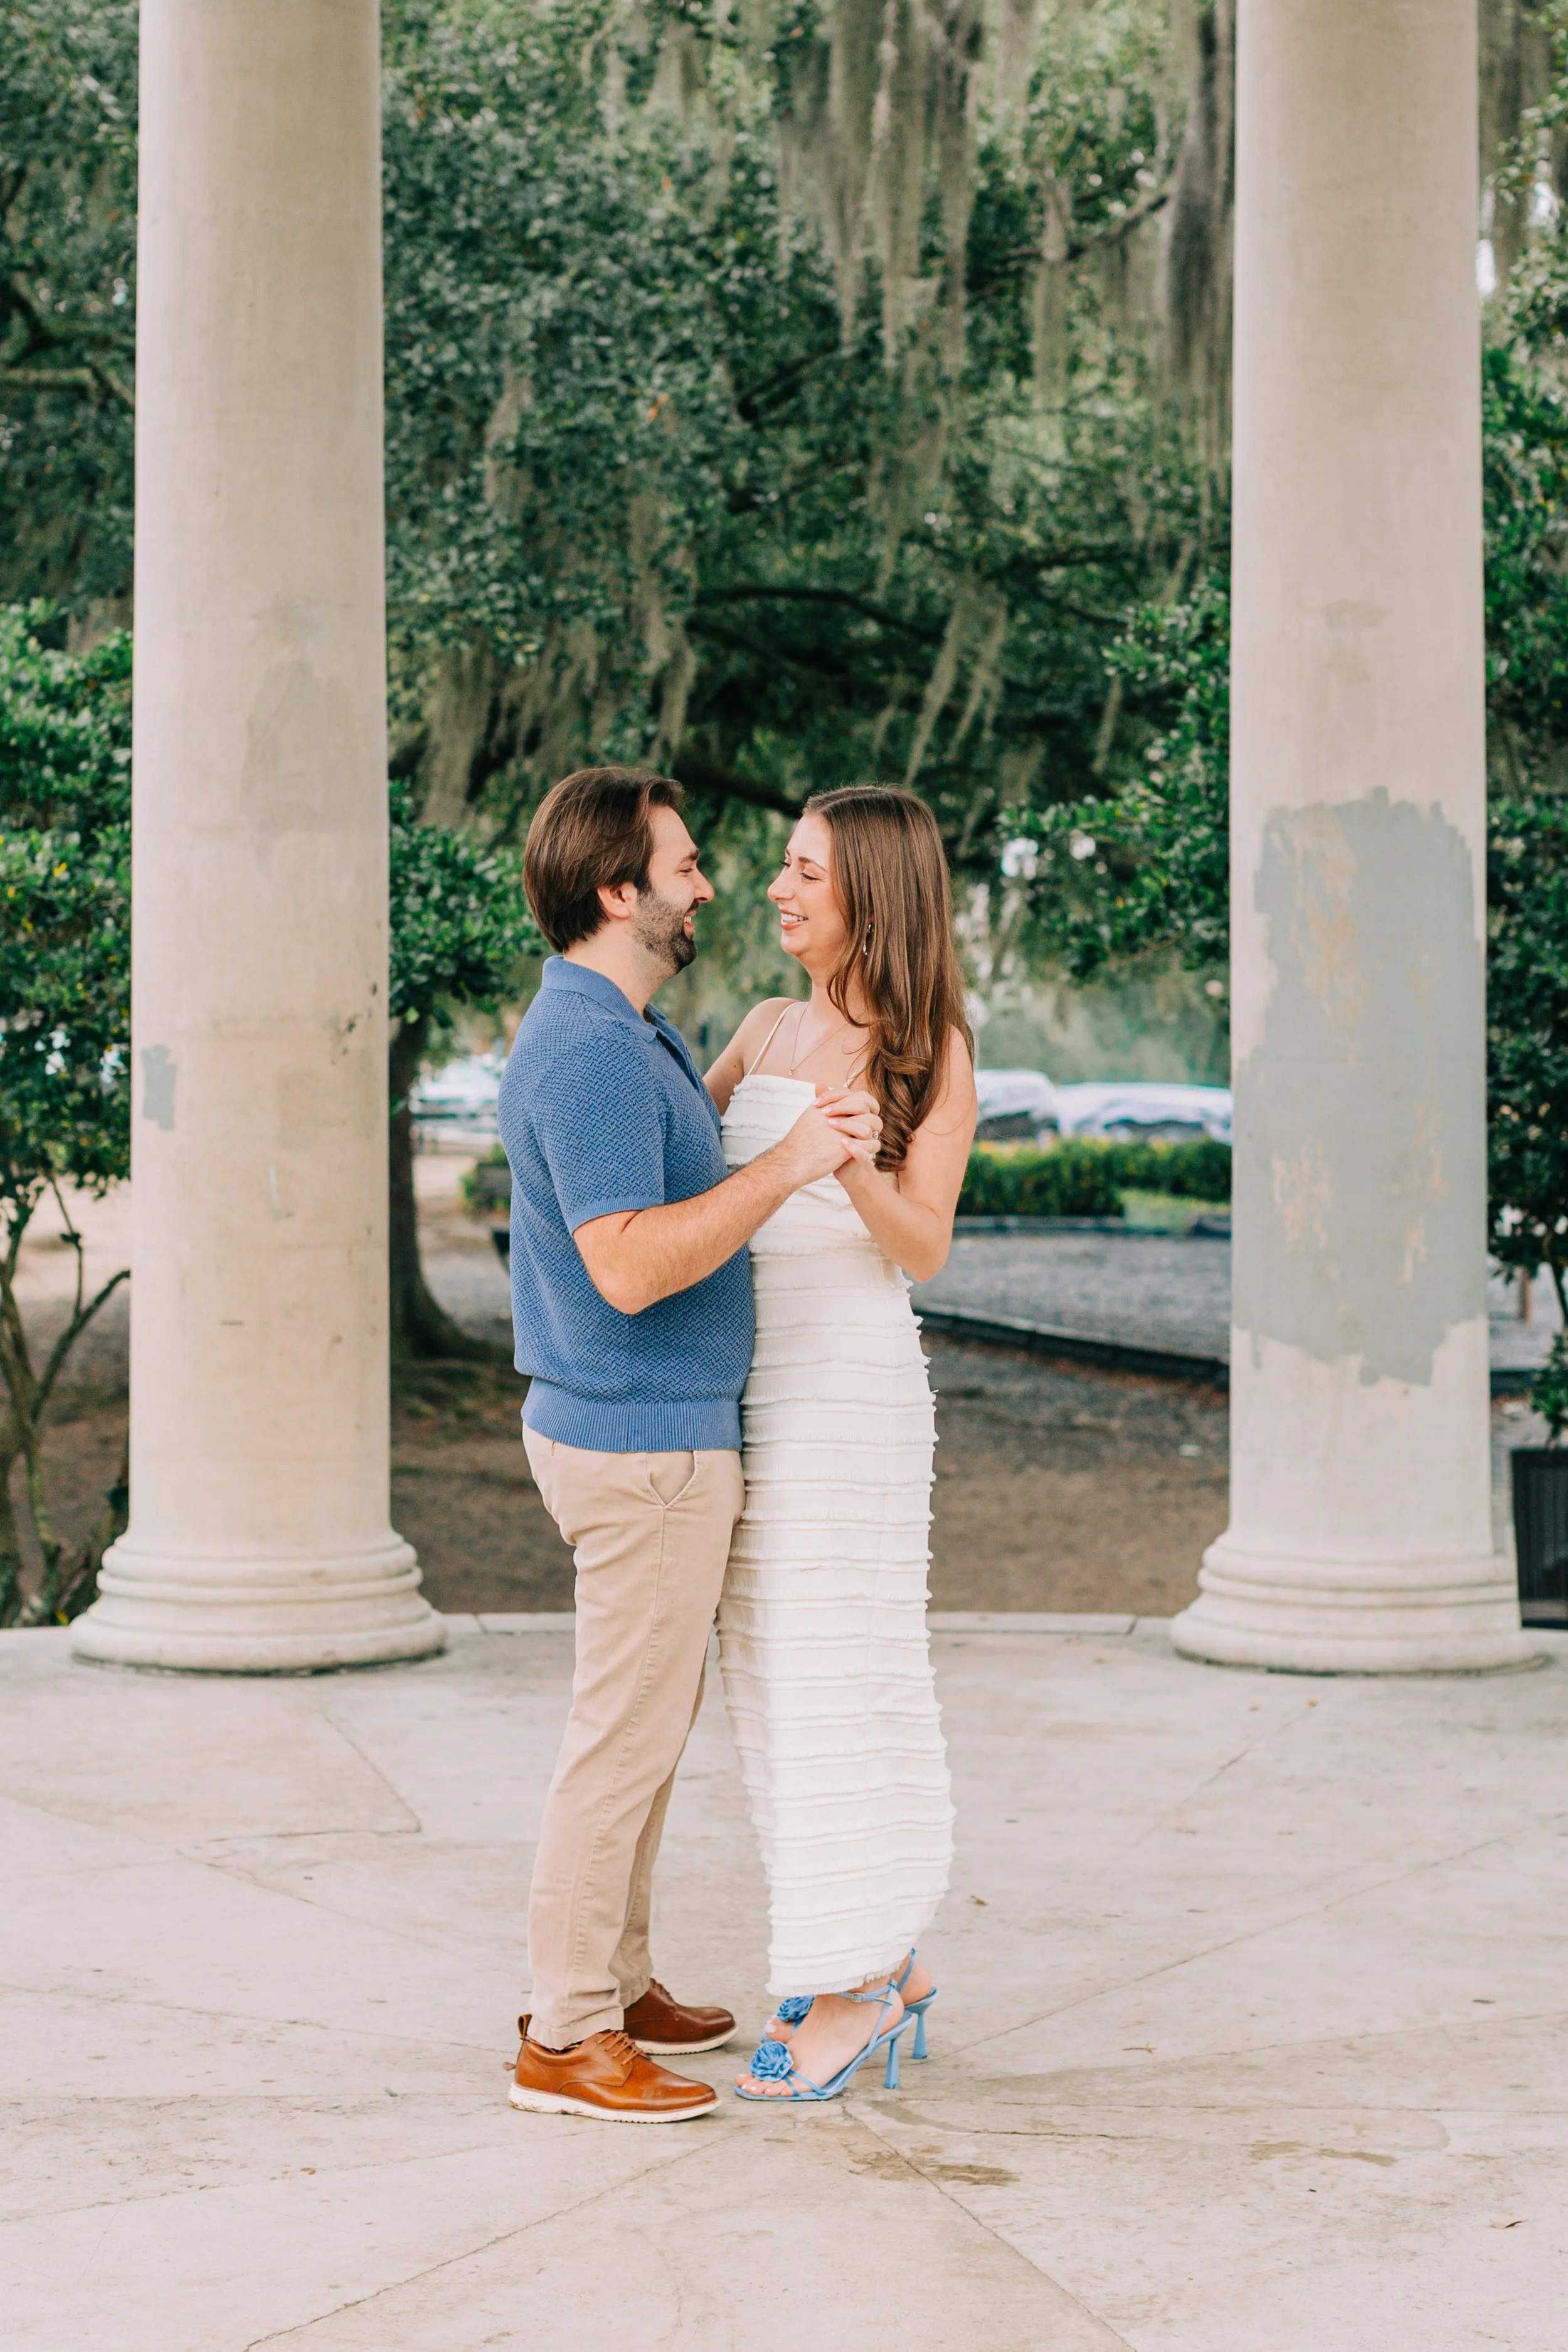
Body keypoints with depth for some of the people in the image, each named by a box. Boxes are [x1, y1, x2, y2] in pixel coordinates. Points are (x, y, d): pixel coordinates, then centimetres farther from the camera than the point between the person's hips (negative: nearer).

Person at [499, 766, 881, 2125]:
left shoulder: (619, 1034, 13)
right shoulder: (590, 1051, -22)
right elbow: (627, 1266, -29)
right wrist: (788, 1164, -30)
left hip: (662, 1430, 11)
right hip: (643, 1445, -11)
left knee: (653, 1722, 18)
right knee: (627, 1737, -4)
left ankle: (618, 1986, 28)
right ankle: (567, 2039, 4)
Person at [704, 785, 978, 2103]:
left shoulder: (935, 1049, -6)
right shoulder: (770, 1028, 11)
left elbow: (927, 1248, -14)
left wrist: (855, 1170, -34)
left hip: (850, 1387, -7)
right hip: (749, 1381, 7)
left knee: (826, 1681, -5)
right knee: (780, 1680, 10)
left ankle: (851, 1993, 4)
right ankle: (890, 1964, 21)